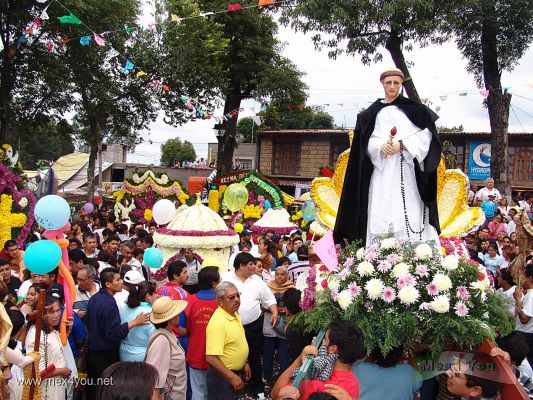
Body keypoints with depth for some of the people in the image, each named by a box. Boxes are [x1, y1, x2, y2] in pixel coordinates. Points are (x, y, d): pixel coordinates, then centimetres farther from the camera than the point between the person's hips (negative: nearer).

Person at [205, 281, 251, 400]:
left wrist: (245, 363, 15)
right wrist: (232, 377, -26)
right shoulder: (217, 323, -27)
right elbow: (211, 358, -30)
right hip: (222, 374, -9)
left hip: (236, 372, 9)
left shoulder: (235, 314, 2)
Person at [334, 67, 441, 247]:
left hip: (407, 170, -2)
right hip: (381, 169, 2)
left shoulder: (413, 109, 9)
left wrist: (402, 144, -13)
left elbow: (425, 135, 0)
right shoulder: (372, 113, 14)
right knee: (381, 214, -4)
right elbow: (366, 141, 9)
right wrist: (381, 146, -11)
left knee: (410, 211, -8)